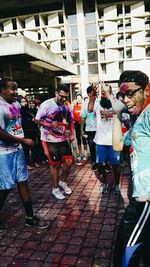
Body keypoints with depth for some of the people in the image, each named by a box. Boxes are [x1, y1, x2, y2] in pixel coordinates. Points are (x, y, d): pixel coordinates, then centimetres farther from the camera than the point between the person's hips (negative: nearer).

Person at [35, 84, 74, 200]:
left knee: (69, 161, 3)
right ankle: (55, 188, 23)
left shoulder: (66, 107, 4)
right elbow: (37, 120, -10)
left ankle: (62, 181, 29)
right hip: (50, 140, -5)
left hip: (63, 139, 5)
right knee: (55, 164, 3)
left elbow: (70, 121, 15)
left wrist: (72, 134, 0)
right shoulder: (47, 104, -14)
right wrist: (49, 125, -27)